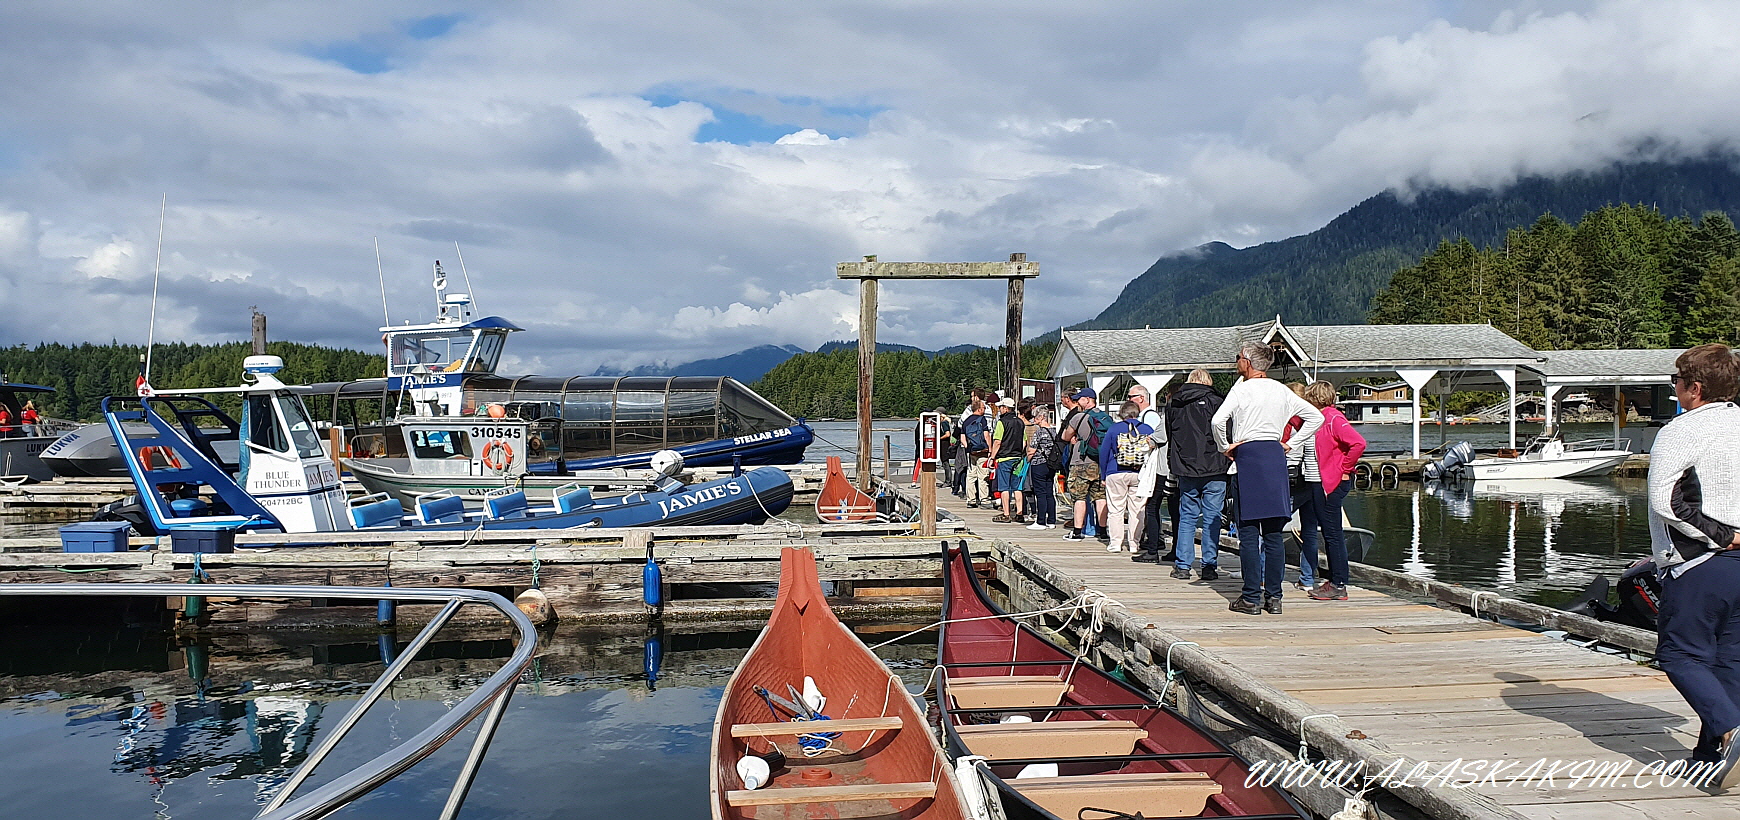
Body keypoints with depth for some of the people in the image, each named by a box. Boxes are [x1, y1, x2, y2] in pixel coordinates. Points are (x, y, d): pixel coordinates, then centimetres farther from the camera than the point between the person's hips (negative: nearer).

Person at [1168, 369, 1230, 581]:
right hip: (1214, 468, -3)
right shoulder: (1216, 401, -5)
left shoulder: (1173, 404, 8)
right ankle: (1210, 566, 4)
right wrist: (1228, 460, 8)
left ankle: (1182, 566, 7)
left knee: (1187, 516, 10)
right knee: (1212, 518, 3)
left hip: (1185, 470, 3)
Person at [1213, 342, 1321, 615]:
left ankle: (1251, 598, -2)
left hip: (1248, 456, -5)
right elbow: (1316, 417, 15)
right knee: (1273, 533, 7)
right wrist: (1291, 444, 14)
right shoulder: (1281, 390, 11)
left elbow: (1217, 421, -19)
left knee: (1248, 532, -2)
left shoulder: (1242, 389, -5)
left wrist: (1225, 447, -3)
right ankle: (1274, 597, 8)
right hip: (1275, 455, 5)